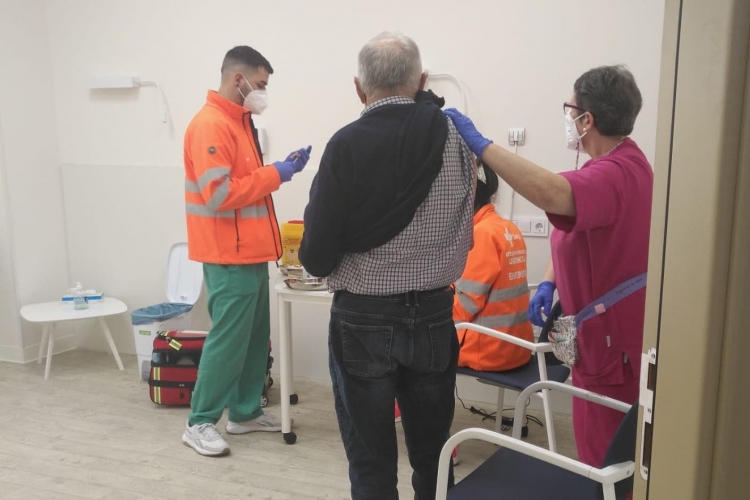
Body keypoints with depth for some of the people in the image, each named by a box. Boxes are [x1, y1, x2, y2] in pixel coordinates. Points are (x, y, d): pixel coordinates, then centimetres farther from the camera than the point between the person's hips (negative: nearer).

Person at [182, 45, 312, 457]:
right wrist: (275, 174, -16)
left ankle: (245, 412, 27)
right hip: (229, 255, -10)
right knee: (228, 339, -3)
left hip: (250, 251, 10)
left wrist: (279, 171, 3)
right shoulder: (210, 125, -16)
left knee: (255, 336, 15)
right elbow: (220, 194, -23)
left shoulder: (240, 121, 15)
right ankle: (200, 423, 10)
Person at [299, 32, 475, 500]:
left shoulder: (348, 144, -13)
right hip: (434, 317, 4)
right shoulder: (456, 135, -3)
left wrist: (317, 260, 7)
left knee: (371, 462, 11)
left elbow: (318, 255, -13)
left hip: (363, 321, -3)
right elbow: (464, 232, 7)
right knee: (433, 456, 18)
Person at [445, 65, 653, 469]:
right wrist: (550, 282, -4)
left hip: (612, 340, -10)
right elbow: (570, 232, 12)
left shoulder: (615, 174, -26)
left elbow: (552, 193, -47)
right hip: (605, 333, 10)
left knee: (603, 458, 3)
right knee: (602, 452, 23)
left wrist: (479, 143, -40)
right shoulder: (620, 163, 9)